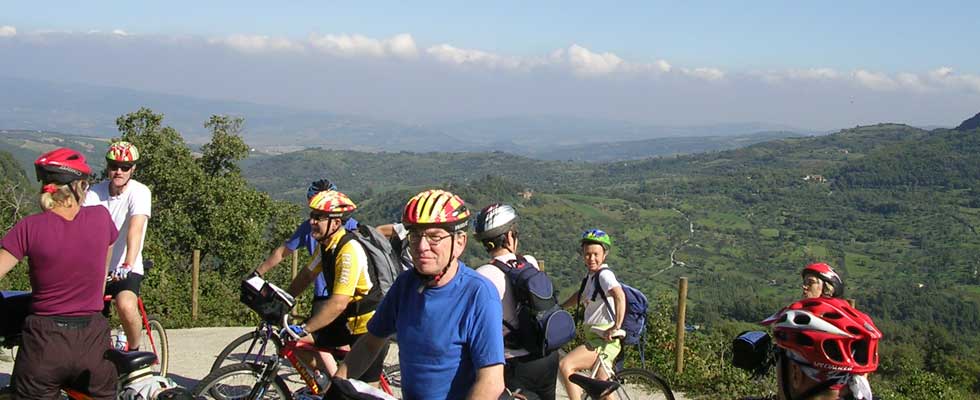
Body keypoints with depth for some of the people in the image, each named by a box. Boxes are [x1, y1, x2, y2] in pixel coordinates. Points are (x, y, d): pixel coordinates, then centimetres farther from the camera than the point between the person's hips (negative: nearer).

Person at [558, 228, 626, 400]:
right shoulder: (591, 275, 12)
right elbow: (581, 296, 30)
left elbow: (619, 296, -33)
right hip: (595, 338, 10)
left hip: (605, 340, -10)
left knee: (565, 366, -22)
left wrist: (616, 327, -36)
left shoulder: (604, 274, -16)